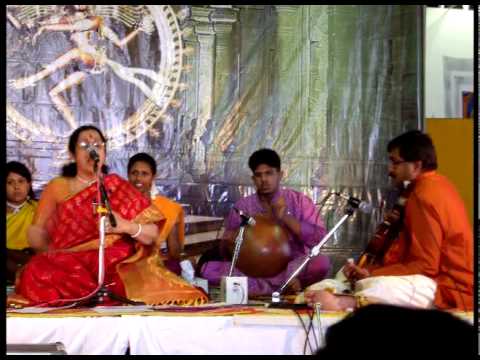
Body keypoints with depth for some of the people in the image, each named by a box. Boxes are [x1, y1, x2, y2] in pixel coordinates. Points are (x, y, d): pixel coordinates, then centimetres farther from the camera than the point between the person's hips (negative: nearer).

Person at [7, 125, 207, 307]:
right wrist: (56, 252, -10)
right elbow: (36, 234, 11)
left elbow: (153, 235, 8)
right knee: (38, 274, -35)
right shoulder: (57, 187, 17)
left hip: (117, 266, -1)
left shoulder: (119, 188, 16)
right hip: (68, 266, 1)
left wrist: (126, 226, -13)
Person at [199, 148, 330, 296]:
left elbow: (318, 238, -10)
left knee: (322, 263, -33)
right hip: (253, 270, 2)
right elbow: (226, 255, 7)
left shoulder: (298, 201, 1)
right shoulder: (242, 207, 5)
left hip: (293, 267, -2)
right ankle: (283, 285, -28)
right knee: (207, 268, -24)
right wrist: (228, 243, -17)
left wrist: (286, 218, -18)